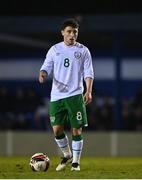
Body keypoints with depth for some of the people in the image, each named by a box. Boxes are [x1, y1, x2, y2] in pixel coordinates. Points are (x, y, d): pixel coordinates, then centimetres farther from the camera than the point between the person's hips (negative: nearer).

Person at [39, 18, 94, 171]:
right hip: (57, 95, 2)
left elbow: (88, 72, 2)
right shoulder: (54, 49, 9)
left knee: (77, 130, -4)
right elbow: (47, 66, 6)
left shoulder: (83, 51, 4)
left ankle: (76, 161, 10)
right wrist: (43, 74, -19)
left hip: (75, 95, -2)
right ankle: (67, 155, 23)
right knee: (57, 129, -1)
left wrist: (88, 91, -11)